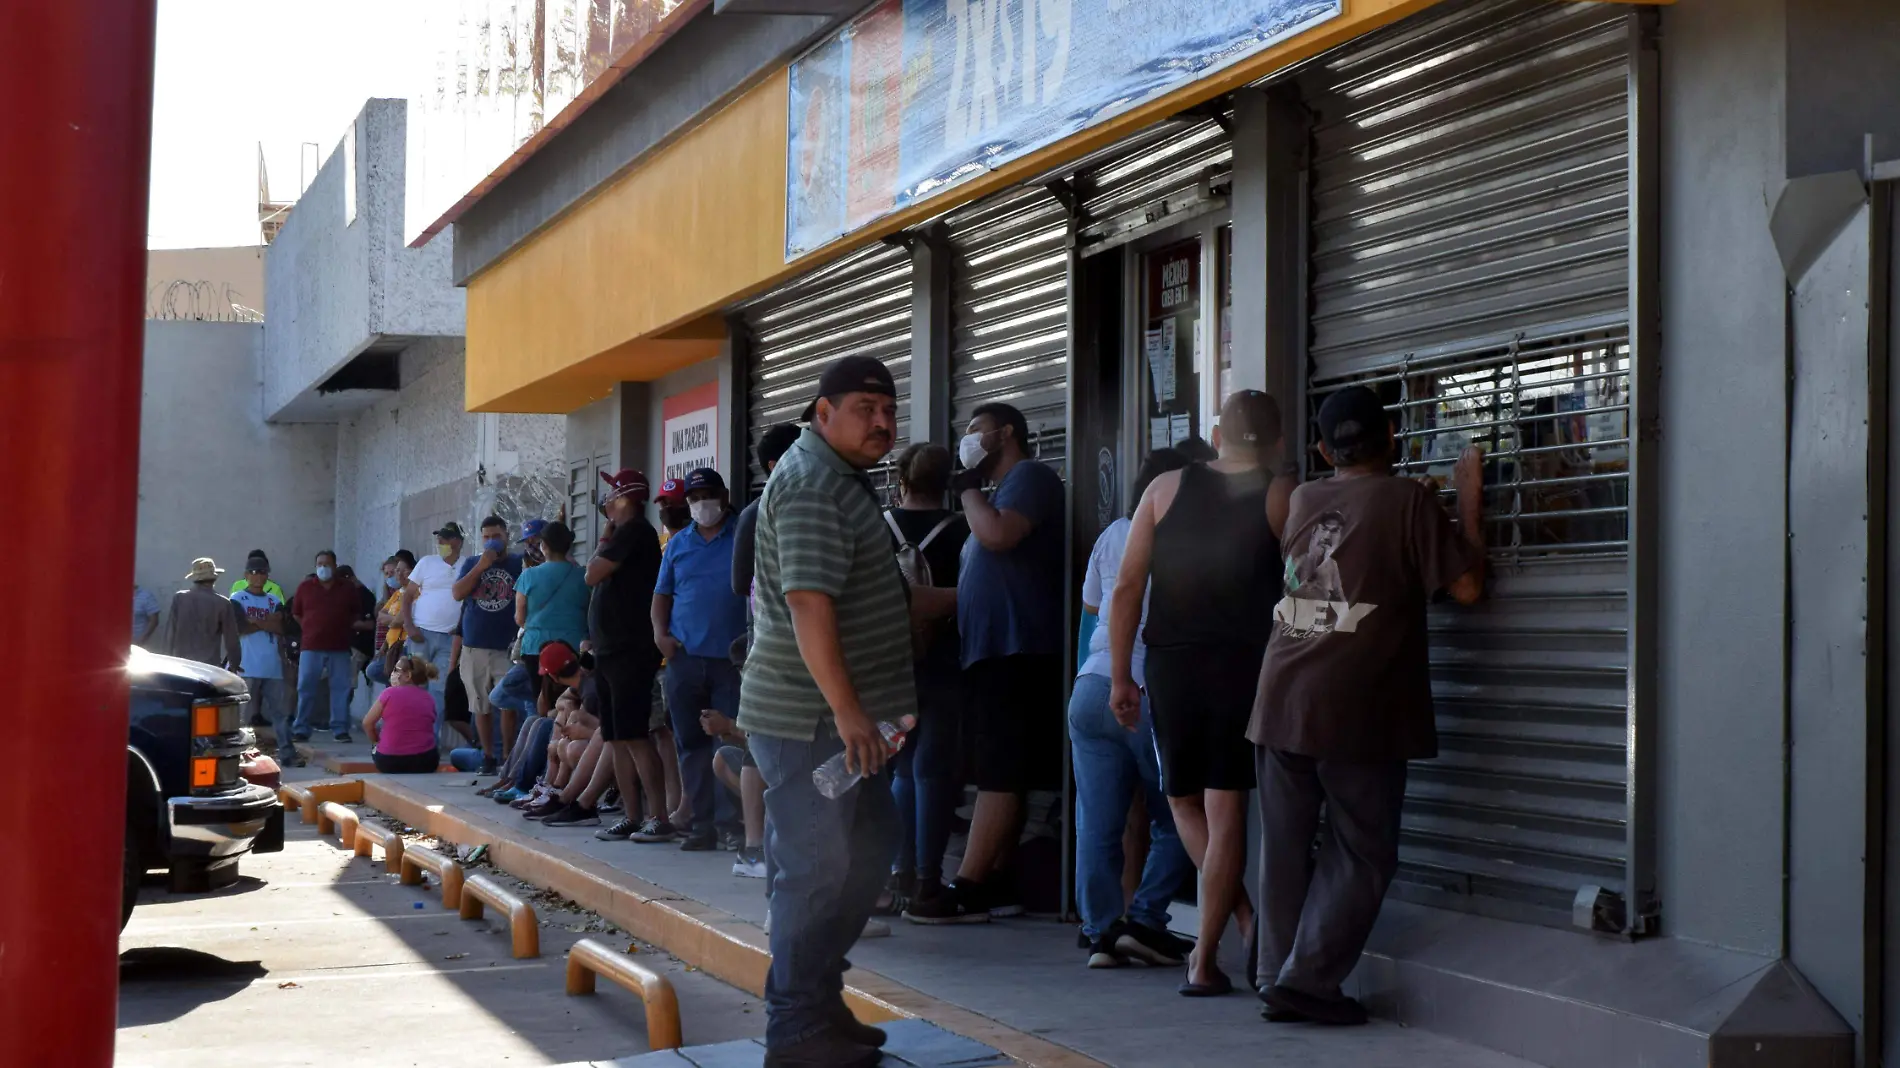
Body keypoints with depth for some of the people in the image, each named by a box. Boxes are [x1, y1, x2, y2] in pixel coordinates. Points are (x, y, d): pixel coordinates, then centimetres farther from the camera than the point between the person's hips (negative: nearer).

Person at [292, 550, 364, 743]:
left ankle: (340, 729, 4)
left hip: (339, 648, 1)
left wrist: (345, 627, 9)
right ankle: (301, 729, 3)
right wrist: (308, 628, 7)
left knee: (341, 688, 0)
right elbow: (296, 613, 15)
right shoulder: (305, 587, 5)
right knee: (305, 688, -1)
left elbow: (356, 613, 19)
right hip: (311, 647, 0)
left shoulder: (347, 589, 6)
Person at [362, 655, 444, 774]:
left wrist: (376, 741, 21)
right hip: (425, 763, 2)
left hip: (390, 762, -2)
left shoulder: (389, 693, -6)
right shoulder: (429, 699, 5)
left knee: (376, 751, 32)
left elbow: (367, 723, 2)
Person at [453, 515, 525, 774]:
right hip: (475, 646, 3)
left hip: (508, 646, -3)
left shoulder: (519, 563, 3)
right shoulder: (471, 563, 11)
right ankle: (487, 757, 13)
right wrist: (481, 566, -10)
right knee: (482, 706, 6)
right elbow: (457, 593, -2)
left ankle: (507, 756, -1)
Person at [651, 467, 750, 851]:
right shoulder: (678, 544, 13)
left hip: (732, 660, -4)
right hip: (685, 658, 4)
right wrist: (659, 631, 1)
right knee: (691, 744, 7)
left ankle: (734, 824, -1)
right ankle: (702, 824, 13)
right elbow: (662, 593, 18)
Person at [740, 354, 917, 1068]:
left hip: (834, 715, 10)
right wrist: (847, 710, -28)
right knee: (817, 868, -4)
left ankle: (818, 997, 26)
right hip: (810, 718, -10)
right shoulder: (811, 485, -17)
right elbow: (809, 602, -26)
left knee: (869, 846, 16)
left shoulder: (840, 478, 17)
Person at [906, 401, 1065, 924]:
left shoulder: (1029, 475, -4)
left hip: (1016, 650, -10)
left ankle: (968, 889, -15)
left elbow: (998, 534, -22)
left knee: (1000, 775, -11)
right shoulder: (1005, 488, 26)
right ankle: (994, 884, 10)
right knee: (999, 776, 8)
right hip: (994, 650, 10)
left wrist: (969, 485, -6)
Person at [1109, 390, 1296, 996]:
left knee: (1184, 800, 19)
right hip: (1245, 666, -1)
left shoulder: (1165, 489, 5)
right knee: (1226, 809, 1)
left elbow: (1126, 589, 2)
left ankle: (1244, 918, 9)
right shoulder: (1281, 498, 1)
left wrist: (1120, 676, 8)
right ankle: (1204, 960, 2)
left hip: (1170, 665, 1)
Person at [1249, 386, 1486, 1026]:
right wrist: (1470, 499, 5)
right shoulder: (1409, 500, -5)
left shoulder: (1303, 501, 11)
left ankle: (1279, 981, 12)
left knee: (1285, 847, 11)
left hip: (1281, 701, 5)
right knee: (1361, 853, 4)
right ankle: (1308, 979, -4)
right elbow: (1466, 586, -5)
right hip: (1357, 710, -5)